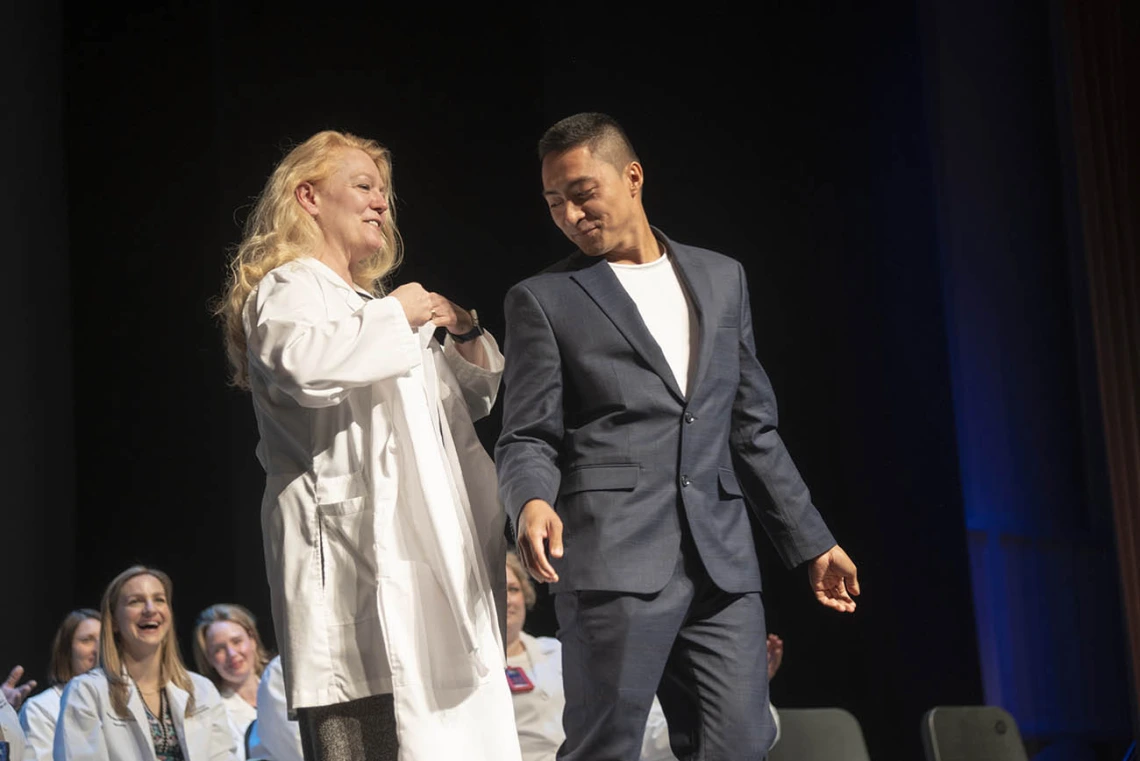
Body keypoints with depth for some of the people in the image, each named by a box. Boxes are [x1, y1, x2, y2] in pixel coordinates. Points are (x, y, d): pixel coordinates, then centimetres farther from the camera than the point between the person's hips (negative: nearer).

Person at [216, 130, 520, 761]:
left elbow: (471, 396, 37)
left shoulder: (368, 305, 31)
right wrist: (396, 316, -10)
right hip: (352, 559, -9)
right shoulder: (288, 289, 1)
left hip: (419, 561, 9)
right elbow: (305, 362, -25)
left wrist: (465, 337, 16)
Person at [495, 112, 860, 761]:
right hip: (614, 560, -3)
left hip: (723, 562, 3)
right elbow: (528, 438, 2)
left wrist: (812, 541, 17)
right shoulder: (544, 300, 8)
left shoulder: (721, 277, 18)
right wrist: (532, 502, -20)